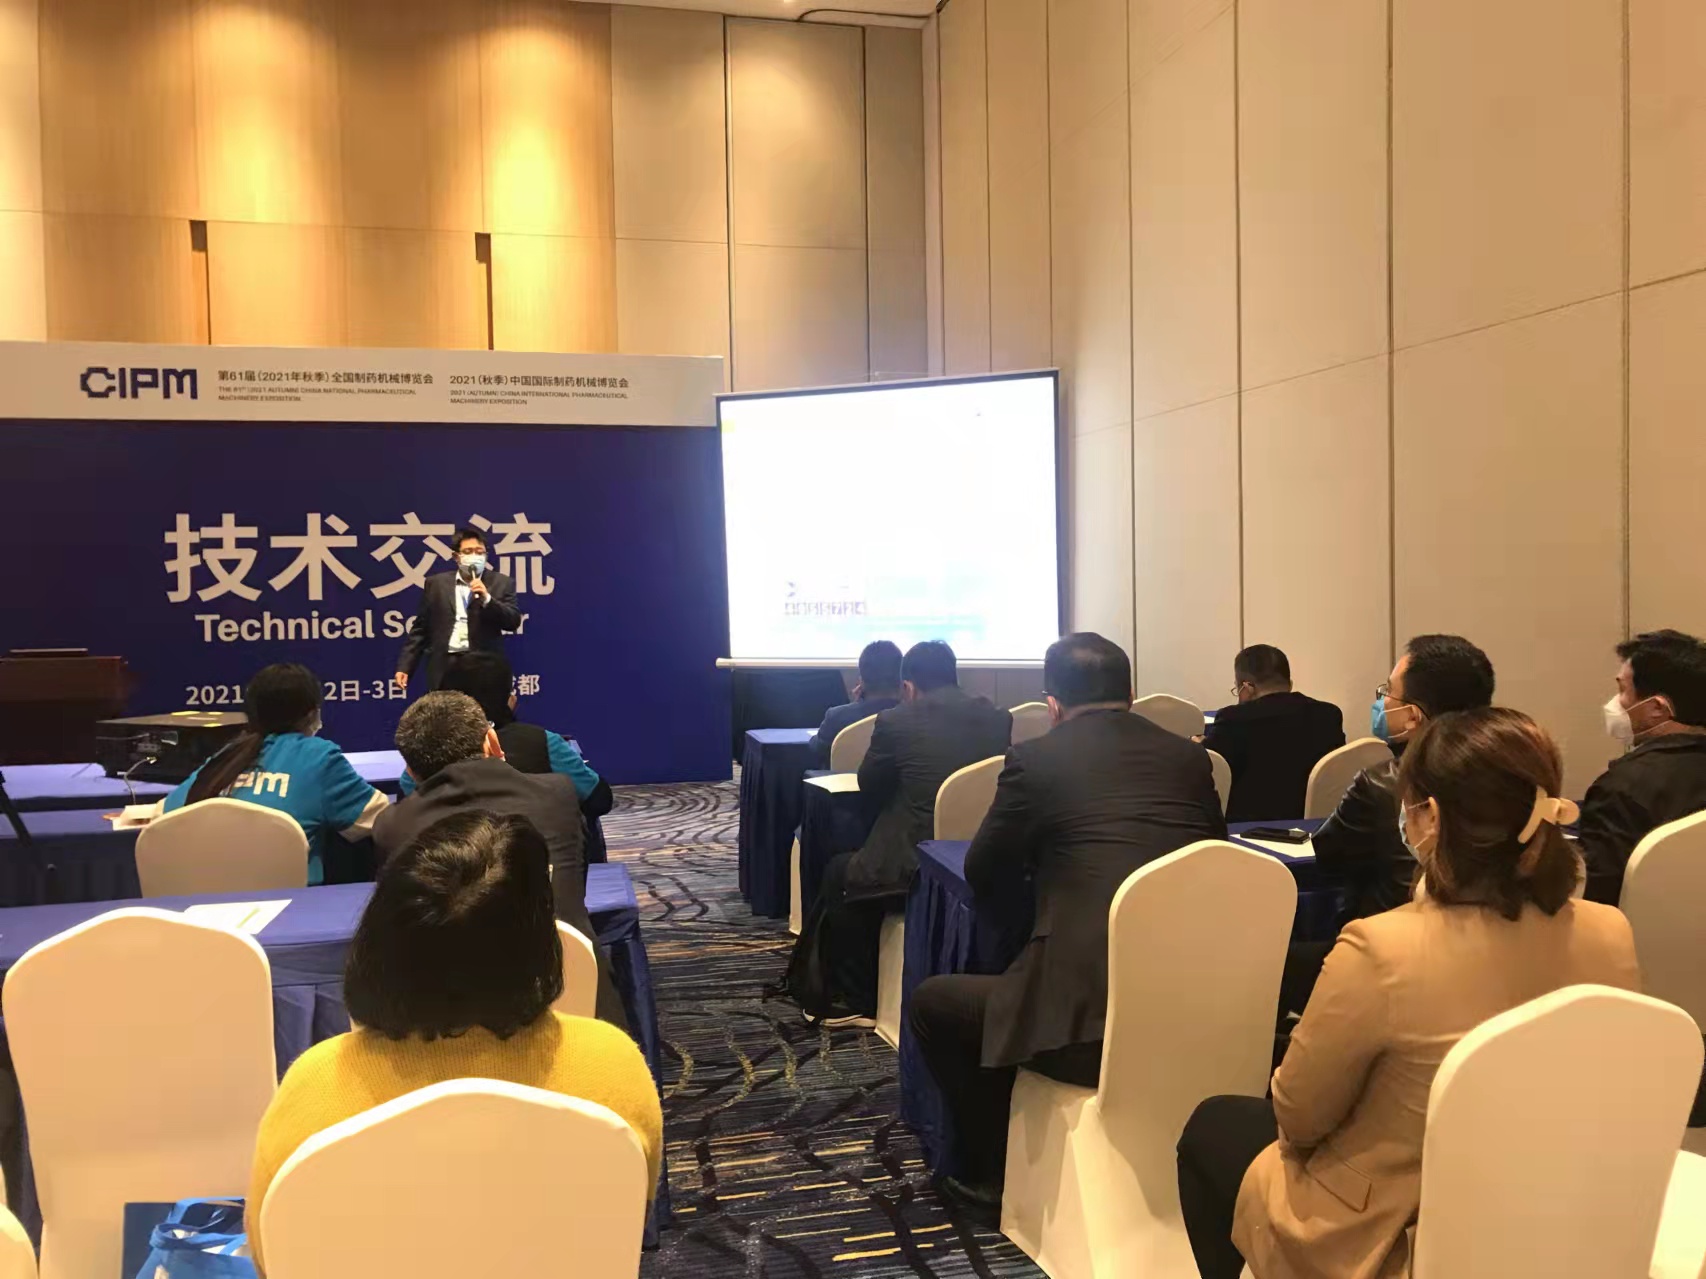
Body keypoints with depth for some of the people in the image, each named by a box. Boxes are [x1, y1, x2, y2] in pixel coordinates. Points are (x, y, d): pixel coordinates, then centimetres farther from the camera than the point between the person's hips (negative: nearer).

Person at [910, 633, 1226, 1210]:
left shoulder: (1035, 758, -2)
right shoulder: (1188, 756, 10)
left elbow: (984, 875, 9)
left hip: (1088, 1019, -6)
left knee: (932, 1001, 19)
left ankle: (990, 1173, 28)